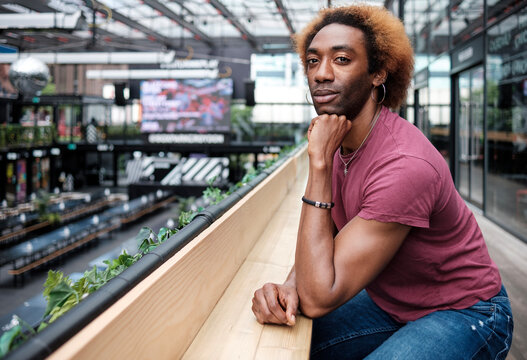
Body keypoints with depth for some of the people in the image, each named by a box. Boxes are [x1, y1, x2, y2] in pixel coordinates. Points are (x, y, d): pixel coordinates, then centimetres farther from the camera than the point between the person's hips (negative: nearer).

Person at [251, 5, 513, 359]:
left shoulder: (405, 165, -33)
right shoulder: (342, 144, -4)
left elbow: (318, 299, -31)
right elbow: (322, 241, 1)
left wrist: (319, 162, -32)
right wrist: (289, 286, -22)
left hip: (463, 314, -7)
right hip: (390, 303, 8)